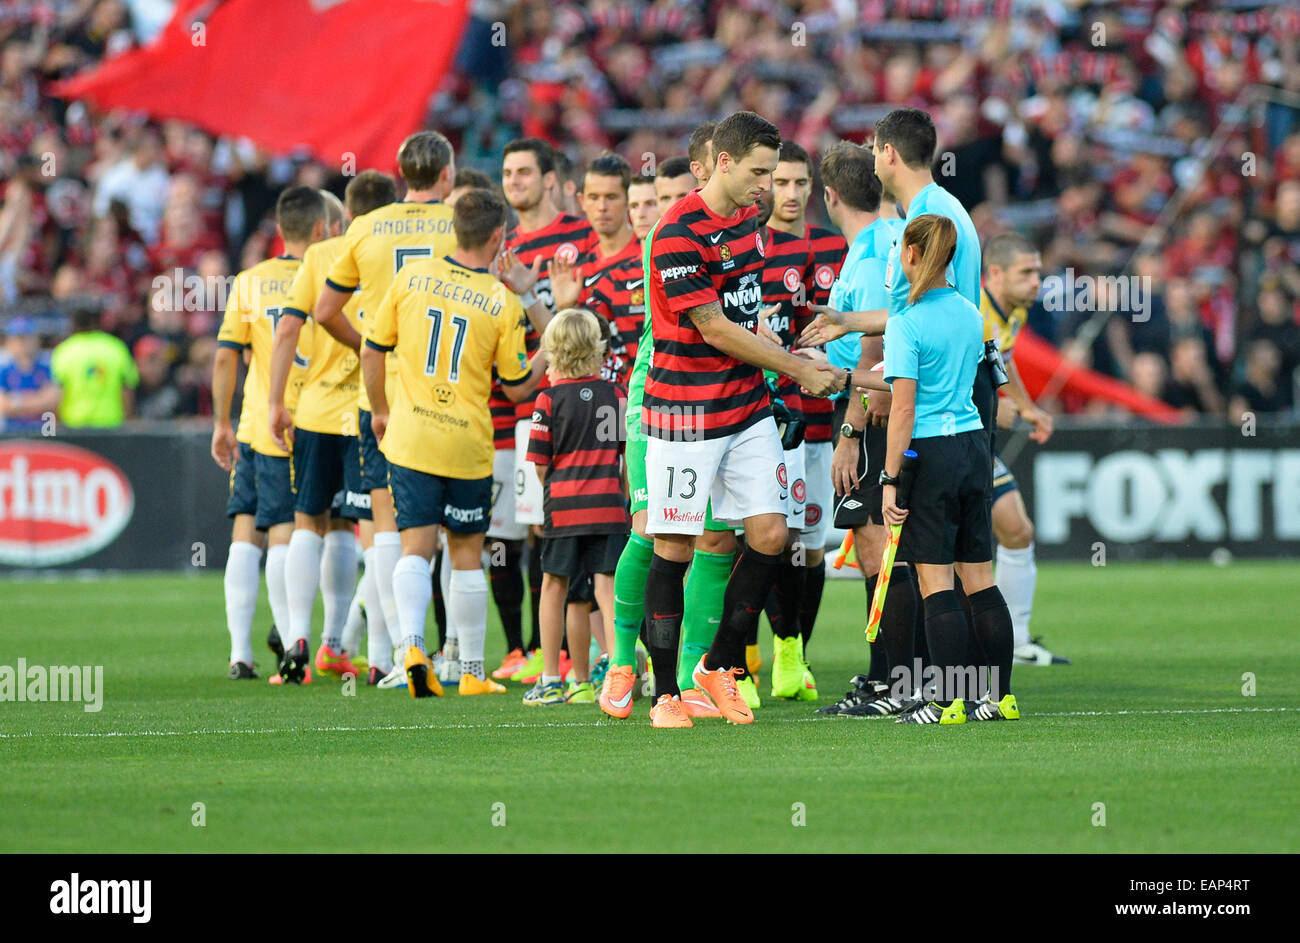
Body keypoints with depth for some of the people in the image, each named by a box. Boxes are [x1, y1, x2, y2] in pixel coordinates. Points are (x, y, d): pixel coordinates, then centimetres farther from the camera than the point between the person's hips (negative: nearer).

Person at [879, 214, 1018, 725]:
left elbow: (904, 408, -16)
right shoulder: (970, 314, 8)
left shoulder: (906, 324, -12)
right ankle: (1001, 696, 11)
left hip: (930, 451, -7)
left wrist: (890, 480, -14)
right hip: (974, 443, 7)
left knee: (933, 578, -4)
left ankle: (948, 700, -6)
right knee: (979, 574, 10)